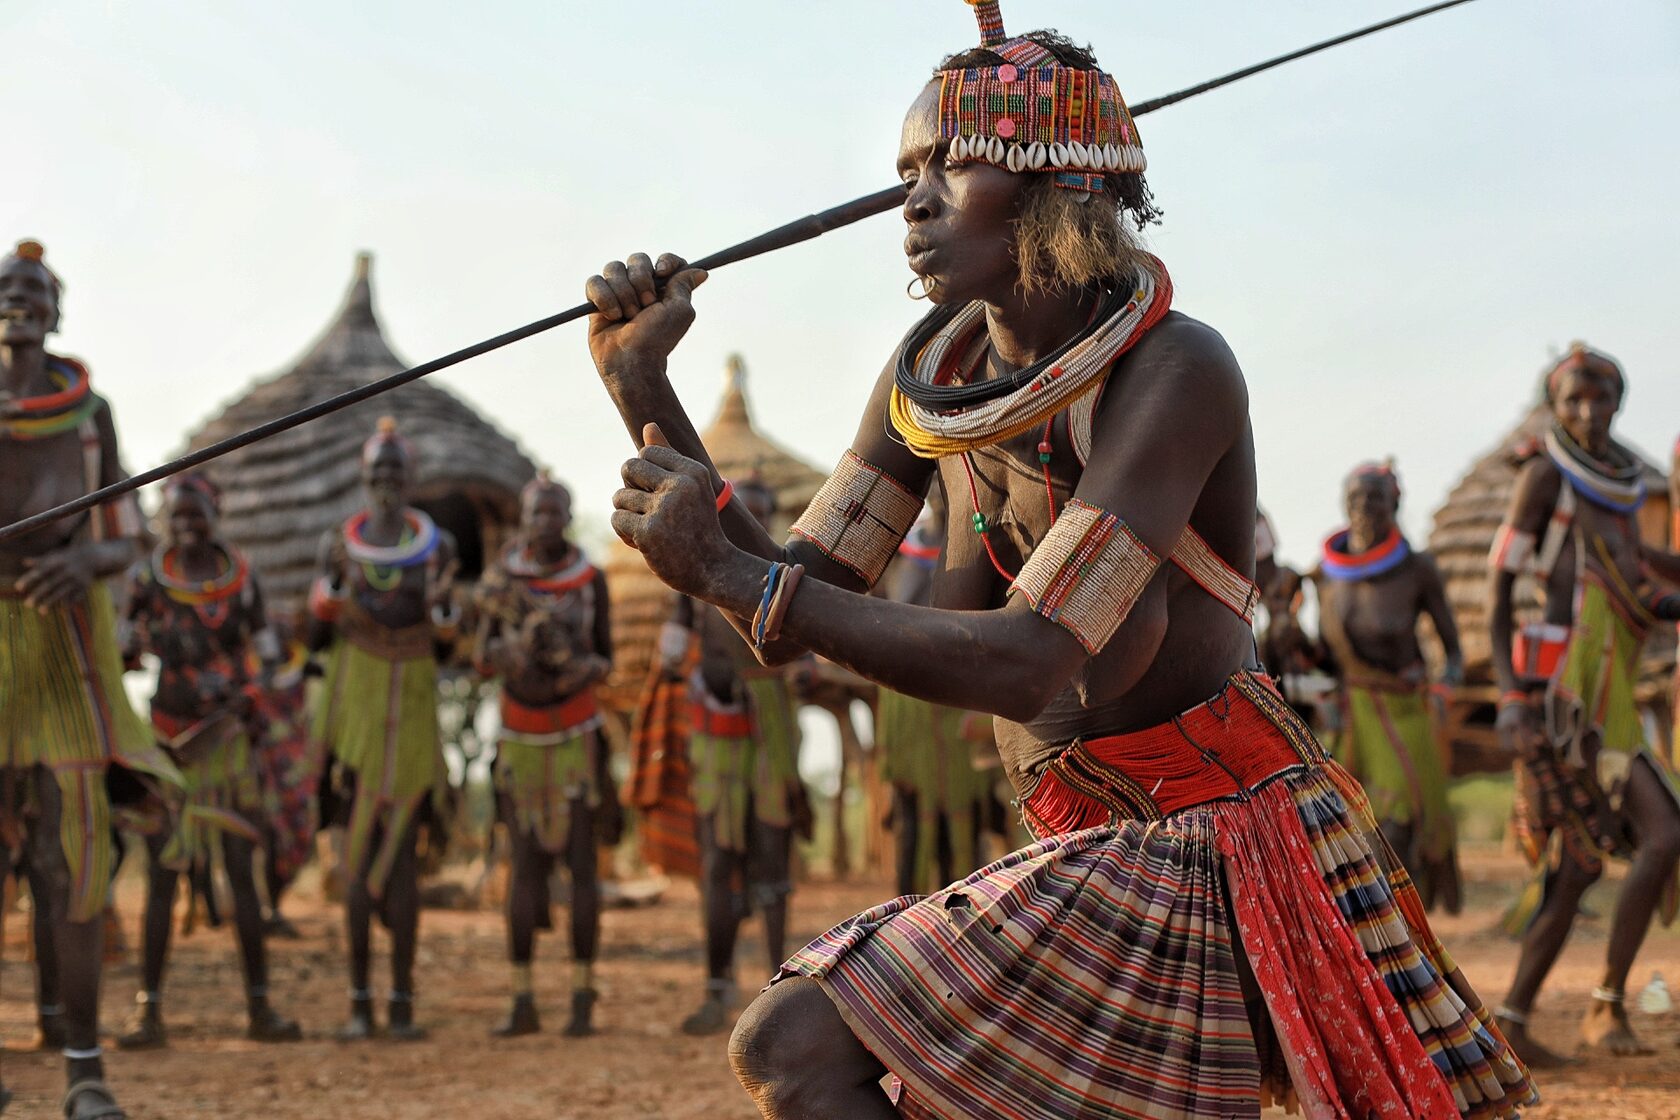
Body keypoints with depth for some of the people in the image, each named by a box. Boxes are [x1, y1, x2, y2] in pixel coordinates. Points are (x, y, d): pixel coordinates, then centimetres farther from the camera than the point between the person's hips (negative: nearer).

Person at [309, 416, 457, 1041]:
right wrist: (333, 579, -13)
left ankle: (402, 1003, 2)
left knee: (403, 856, -2)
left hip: (412, 719, 0)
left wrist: (444, 607, -14)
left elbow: (446, 650, 6)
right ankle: (359, 1003, 1)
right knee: (357, 855, -3)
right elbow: (316, 638, 3)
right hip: (354, 713, 0)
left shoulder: (436, 546, 2)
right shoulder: (339, 545, 3)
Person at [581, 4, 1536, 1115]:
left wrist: (724, 569, -27)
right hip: (1098, 855, 8)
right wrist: (642, 387, -4)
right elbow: (787, 620, 4)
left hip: (1200, 847, -8)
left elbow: (1028, 665, -27)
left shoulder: (1177, 370, -19)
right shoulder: (931, 378, 4)